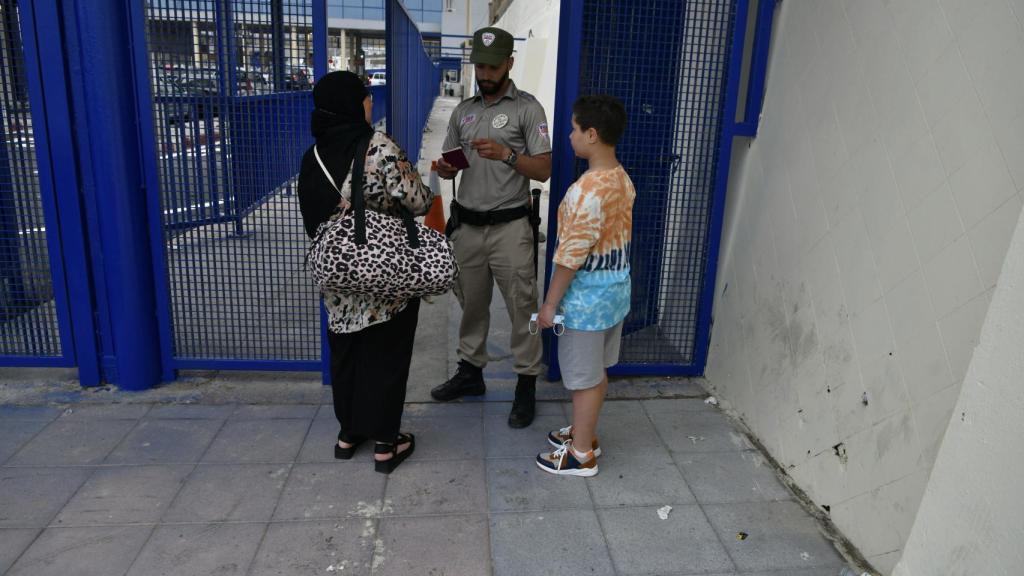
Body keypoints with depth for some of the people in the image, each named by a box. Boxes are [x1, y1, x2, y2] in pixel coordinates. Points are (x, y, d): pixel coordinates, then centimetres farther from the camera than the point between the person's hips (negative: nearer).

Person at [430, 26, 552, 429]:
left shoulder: (527, 108, -5)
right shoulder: (463, 110, 11)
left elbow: (544, 171, -9)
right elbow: (449, 165, 15)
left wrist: (506, 154, -25)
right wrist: (445, 169, -9)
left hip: (509, 227, -5)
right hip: (467, 225, 5)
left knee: (521, 308, 1)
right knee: (471, 305, 15)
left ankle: (527, 384, 12)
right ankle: (470, 372, 30)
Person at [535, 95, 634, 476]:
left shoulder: (587, 190, -26)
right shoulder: (623, 180, 2)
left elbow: (571, 256, -23)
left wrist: (550, 303, -15)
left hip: (587, 295, -9)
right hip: (616, 287, 9)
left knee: (583, 376, 6)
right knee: (596, 370, 22)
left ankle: (581, 455, 22)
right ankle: (584, 433, 39)